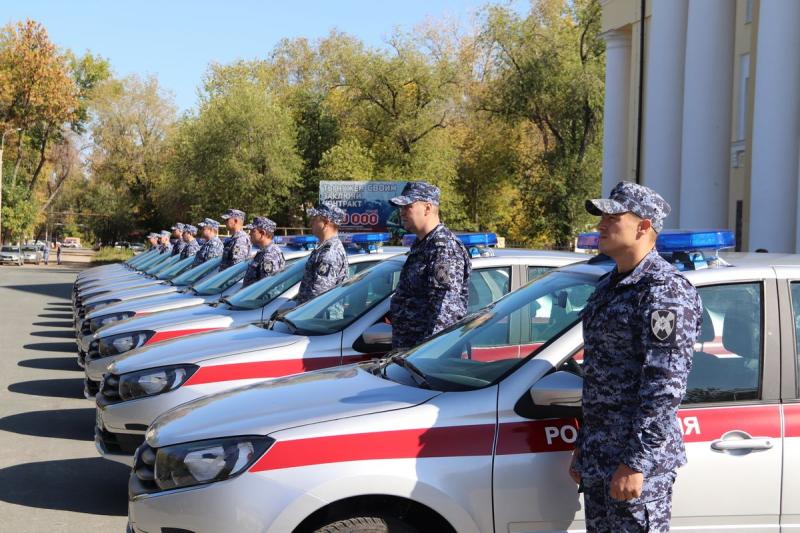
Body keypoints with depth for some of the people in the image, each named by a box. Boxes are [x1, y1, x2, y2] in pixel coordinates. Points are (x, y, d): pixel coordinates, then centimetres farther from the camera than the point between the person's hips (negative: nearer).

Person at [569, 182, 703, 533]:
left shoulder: (664, 290, -14)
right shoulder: (610, 286, 15)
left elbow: (665, 385, -21)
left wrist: (635, 463, -23)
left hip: (637, 456, -9)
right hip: (599, 457, 9)